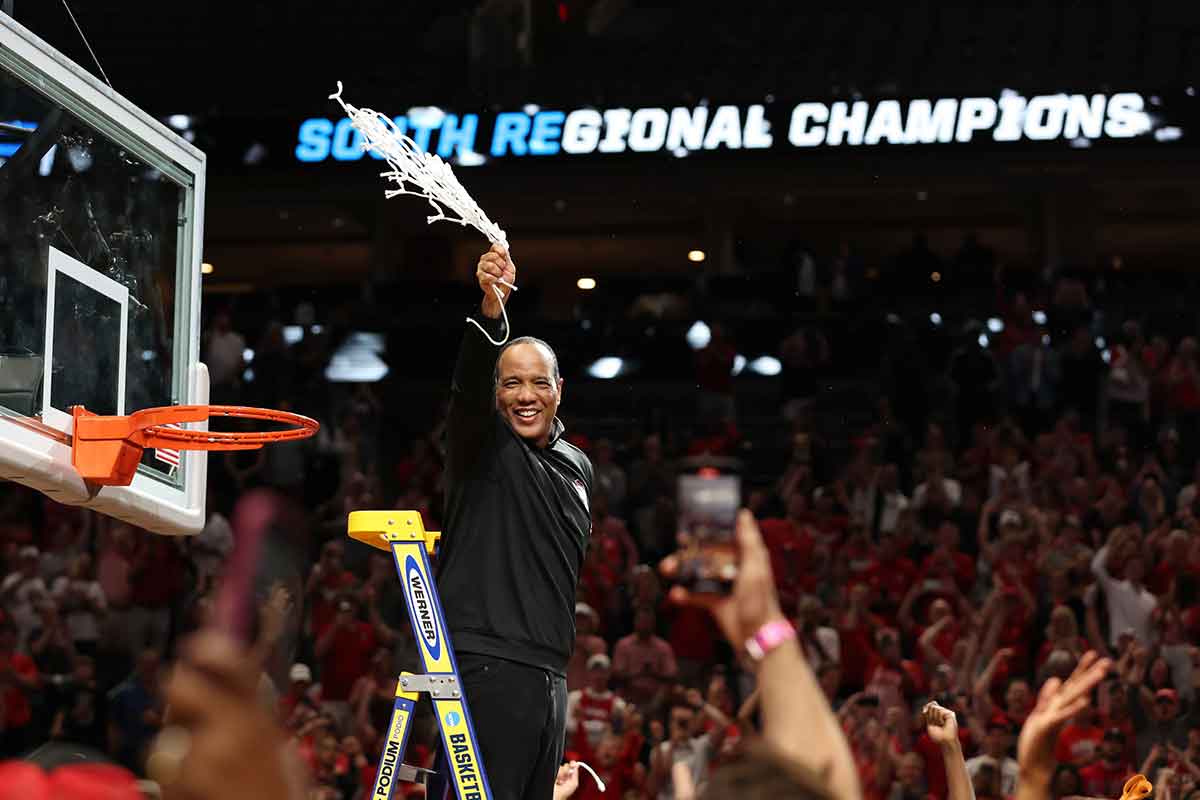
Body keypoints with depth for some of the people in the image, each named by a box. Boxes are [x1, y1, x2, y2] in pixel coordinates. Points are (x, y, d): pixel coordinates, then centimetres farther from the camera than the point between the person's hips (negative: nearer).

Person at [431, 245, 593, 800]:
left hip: (548, 671, 7)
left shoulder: (577, 466, 18)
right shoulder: (483, 444, -1)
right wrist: (490, 311, -41)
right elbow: (469, 385, -23)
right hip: (486, 665, -7)